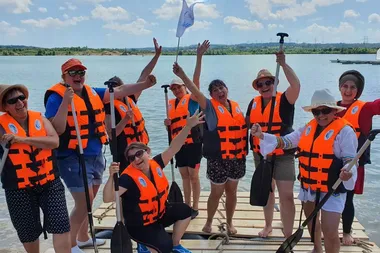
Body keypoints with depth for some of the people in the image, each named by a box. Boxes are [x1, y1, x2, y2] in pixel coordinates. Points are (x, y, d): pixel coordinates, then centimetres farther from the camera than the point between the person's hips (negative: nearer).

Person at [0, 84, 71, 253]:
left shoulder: (39, 118, 2)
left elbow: (54, 141, -15)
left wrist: (23, 139, -22)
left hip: (50, 183, 1)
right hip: (19, 189, -1)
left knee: (61, 225, -4)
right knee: (28, 231, 16)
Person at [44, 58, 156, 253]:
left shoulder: (93, 93, 9)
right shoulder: (57, 97, -9)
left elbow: (120, 91, 7)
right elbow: (57, 129, -19)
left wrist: (146, 84, 1)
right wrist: (65, 102, -28)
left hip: (95, 156, 7)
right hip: (73, 158, -7)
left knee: (88, 200, 19)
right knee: (84, 202, -7)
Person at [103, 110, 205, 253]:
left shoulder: (156, 164, -10)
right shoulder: (129, 177, -27)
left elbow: (173, 148, -13)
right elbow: (107, 198, -35)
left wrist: (188, 126, -21)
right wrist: (111, 177, -51)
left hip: (159, 214, 7)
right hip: (139, 225, -7)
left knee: (185, 211, 1)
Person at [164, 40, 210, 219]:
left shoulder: (192, 99, -6)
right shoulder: (170, 104, 11)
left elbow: (196, 80, -19)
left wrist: (199, 57, -25)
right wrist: (167, 123, -3)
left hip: (192, 143, -6)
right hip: (178, 143, 6)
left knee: (194, 176, 3)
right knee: (184, 175, 14)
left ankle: (195, 208, 15)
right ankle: (187, 206, 25)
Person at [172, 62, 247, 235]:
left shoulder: (236, 106, 8)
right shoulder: (210, 106, -7)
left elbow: (243, 127, 18)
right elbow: (196, 92, -21)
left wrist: (244, 153, 8)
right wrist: (182, 75, -32)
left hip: (237, 158, 4)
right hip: (218, 159, -4)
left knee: (232, 191, 15)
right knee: (216, 193, 8)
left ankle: (229, 222, 33)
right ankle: (209, 222, 29)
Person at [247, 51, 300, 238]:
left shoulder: (284, 100, -10)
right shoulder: (254, 103, 4)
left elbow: (296, 85, -29)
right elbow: (247, 125, 16)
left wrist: (283, 64, -31)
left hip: (283, 155, -5)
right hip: (261, 155, 5)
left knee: (287, 195, -7)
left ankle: (288, 237, 5)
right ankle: (268, 225, 39)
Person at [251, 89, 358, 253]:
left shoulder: (344, 130, -14)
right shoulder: (309, 128, 4)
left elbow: (350, 158, -15)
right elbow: (286, 141, 2)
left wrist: (347, 171, -37)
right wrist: (262, 135, -9)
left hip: (332, 188, -7)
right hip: (308, 185, 7)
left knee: (330, 232, -9)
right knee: (311, 219, 26)